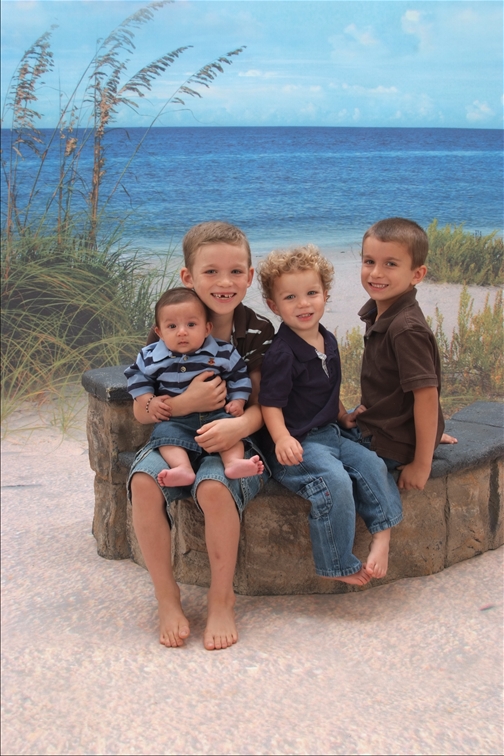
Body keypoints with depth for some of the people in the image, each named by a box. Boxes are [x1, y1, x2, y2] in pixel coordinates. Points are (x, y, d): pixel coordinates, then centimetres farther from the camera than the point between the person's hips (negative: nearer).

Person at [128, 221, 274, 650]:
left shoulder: (258, 332, 0)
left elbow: (262, 403, -1)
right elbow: (141, 410, 0)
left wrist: (241, 424, -24)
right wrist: (187, 402, -19)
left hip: (235, 441, -2)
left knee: (214, 487, -33)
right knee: (144, 480, -29)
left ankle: (222, 598, -10)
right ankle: (167, 598, -11)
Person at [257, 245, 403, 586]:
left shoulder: (329, 342, 10)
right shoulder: (282, 353, -16)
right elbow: (270, 403, -18)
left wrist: (344, 416, 18)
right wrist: (282, 439, -32)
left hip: (329, 434, 9)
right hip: (297, 444, -8)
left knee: (373, 464, -6)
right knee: (334, 480, -26)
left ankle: (382, 535, 3)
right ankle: (338, 566, -12)